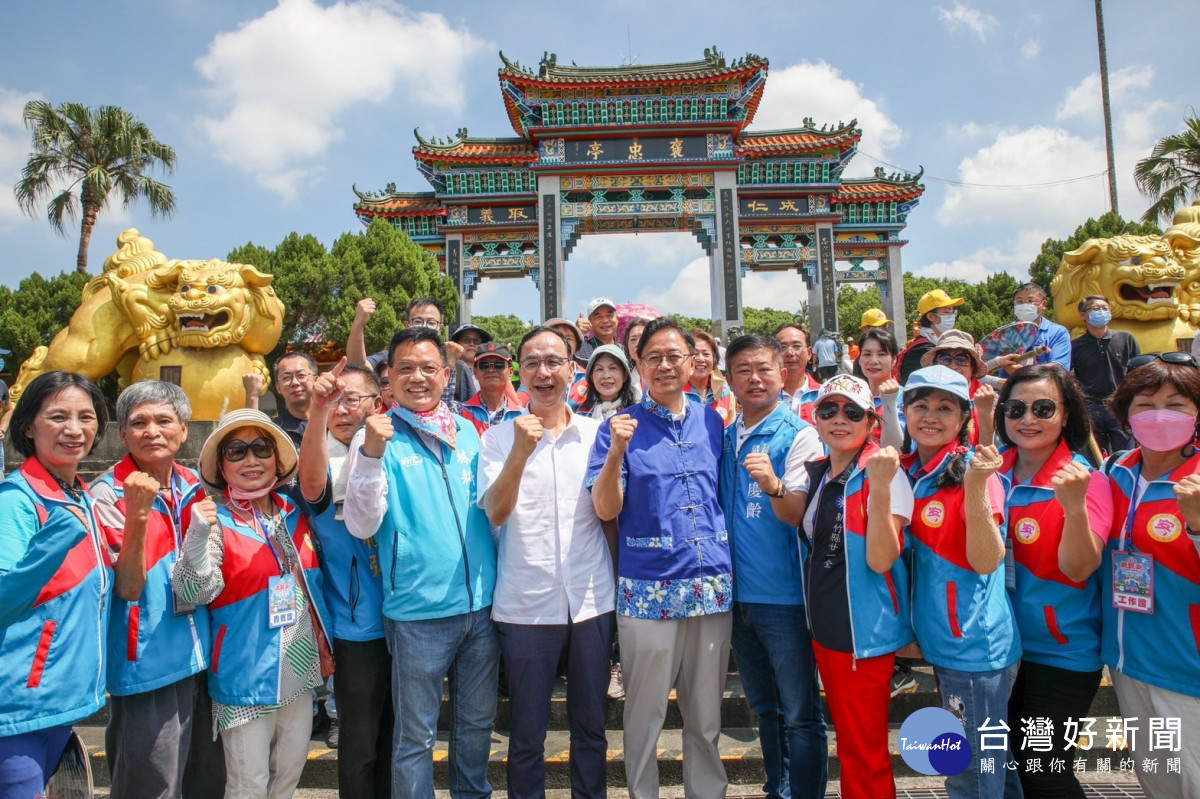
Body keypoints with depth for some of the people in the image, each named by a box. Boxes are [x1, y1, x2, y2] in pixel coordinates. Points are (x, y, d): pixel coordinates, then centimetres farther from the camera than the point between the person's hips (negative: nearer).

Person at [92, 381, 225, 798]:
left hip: (201, 659, 6)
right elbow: (127, 587, -17)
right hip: (148, 666, -5)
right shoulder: (108, 494, -10)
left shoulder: (195, 487, 5)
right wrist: (137, 515, -29)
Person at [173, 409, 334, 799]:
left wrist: (324, 646, 13)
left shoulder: (296, 513, 3)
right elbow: (193, 593, -23)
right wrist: (199, 535, -38)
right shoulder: (215, 519, -12)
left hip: (300, 670, 5)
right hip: (246, 676, -5)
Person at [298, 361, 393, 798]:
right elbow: (311, 485, -33)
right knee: (360, 744, 8)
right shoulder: (326, 459, -8)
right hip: (358, 626, -4)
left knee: (397, 736, 19)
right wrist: (318, 410, -45)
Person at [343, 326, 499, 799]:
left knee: (477, 722, 20)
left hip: (481, 604, 5)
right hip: (417, 612, -4)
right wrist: (371, 454, -26)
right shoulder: (378, 438, -5)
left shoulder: (467, 431, 7)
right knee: (416, 736, 10)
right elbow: (361, 525, -15)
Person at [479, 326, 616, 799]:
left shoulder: (595, 433, 4)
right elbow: (496, 513, -14)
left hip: (592, 601, 2)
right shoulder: (499, 438, -1)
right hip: (525, 605, -1)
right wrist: (520, 453, -28)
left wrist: (617, 582, 6)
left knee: (591, 725, 16)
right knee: (527, 732, 11)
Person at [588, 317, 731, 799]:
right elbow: (606, 510, -9)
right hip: (647, 590, -3)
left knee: (706, 718, 16)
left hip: (712, 586, 3)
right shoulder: (621, 427, -2)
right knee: (644, 717, 9)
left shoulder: (711, 421, 9)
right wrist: (616, 452, -22)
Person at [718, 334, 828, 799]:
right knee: (763, 708, 21)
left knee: (800, 715, 6)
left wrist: (773, 485, -38)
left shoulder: (799, 435, -10)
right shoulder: (724, 438, 7)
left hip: (784, 596, -6)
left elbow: (798, 516, -18)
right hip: (738, 593, 6)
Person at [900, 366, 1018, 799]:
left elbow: (986, 562, -21)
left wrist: (976, 488, -33)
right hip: (939, 638, 6)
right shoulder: (907, 471, 3)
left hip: (974, 644, -6)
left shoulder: (973, 470, -14)